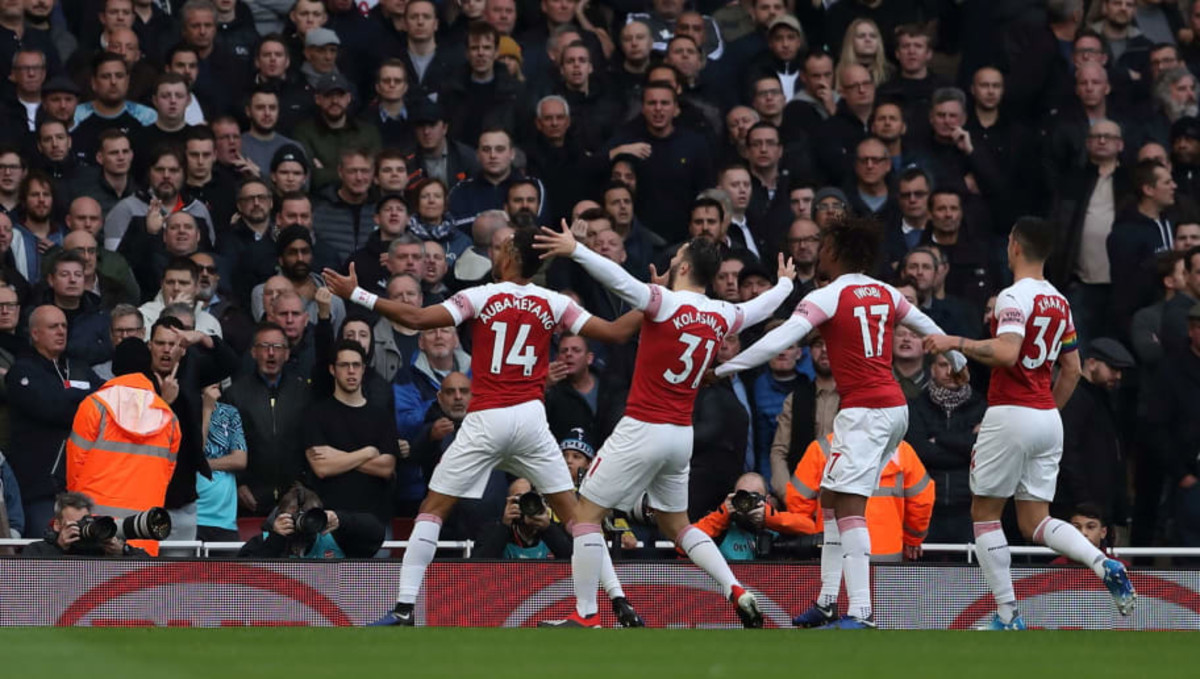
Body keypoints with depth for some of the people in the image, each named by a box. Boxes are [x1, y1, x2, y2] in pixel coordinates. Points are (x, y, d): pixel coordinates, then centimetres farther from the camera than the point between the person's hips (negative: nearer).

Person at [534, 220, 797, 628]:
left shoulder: (665, 302, -13)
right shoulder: (721, 316, 6)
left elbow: (621, 281, -30)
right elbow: (760, 309, 27)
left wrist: (575, 250, -34)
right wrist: (785, 284, 47)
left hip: (642, 429, -7)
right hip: (682, 436, 7)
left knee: (587, 513, 2)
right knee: (676, 525, 23)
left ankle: (585, 616, -3)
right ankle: (737, 592, 7)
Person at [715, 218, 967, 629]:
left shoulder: (827, 298, -10)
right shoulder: (887, 294, 12)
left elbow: (778, 341, -19)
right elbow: (929, 329, 28)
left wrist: (723, 368, -14)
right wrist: (958, 362, 46)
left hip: (865, 409, -8)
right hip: (894, 406, 8)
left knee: (849, 506, -14)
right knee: (830, 499, 17)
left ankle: (861, 611, -24)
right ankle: (827, 603, 20)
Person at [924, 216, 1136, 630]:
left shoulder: (1014, 297, -12)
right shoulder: (1059, 302, 13)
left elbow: (1006, 352, -26)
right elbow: (1071, 370, 18)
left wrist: (957, 343, -16)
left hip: (1011, 415, -7)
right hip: (1049, 420, 7)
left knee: (985, 513, 6)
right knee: (1035, 523, 9)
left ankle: (1007, 615, 1)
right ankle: (1103, 564, -17)